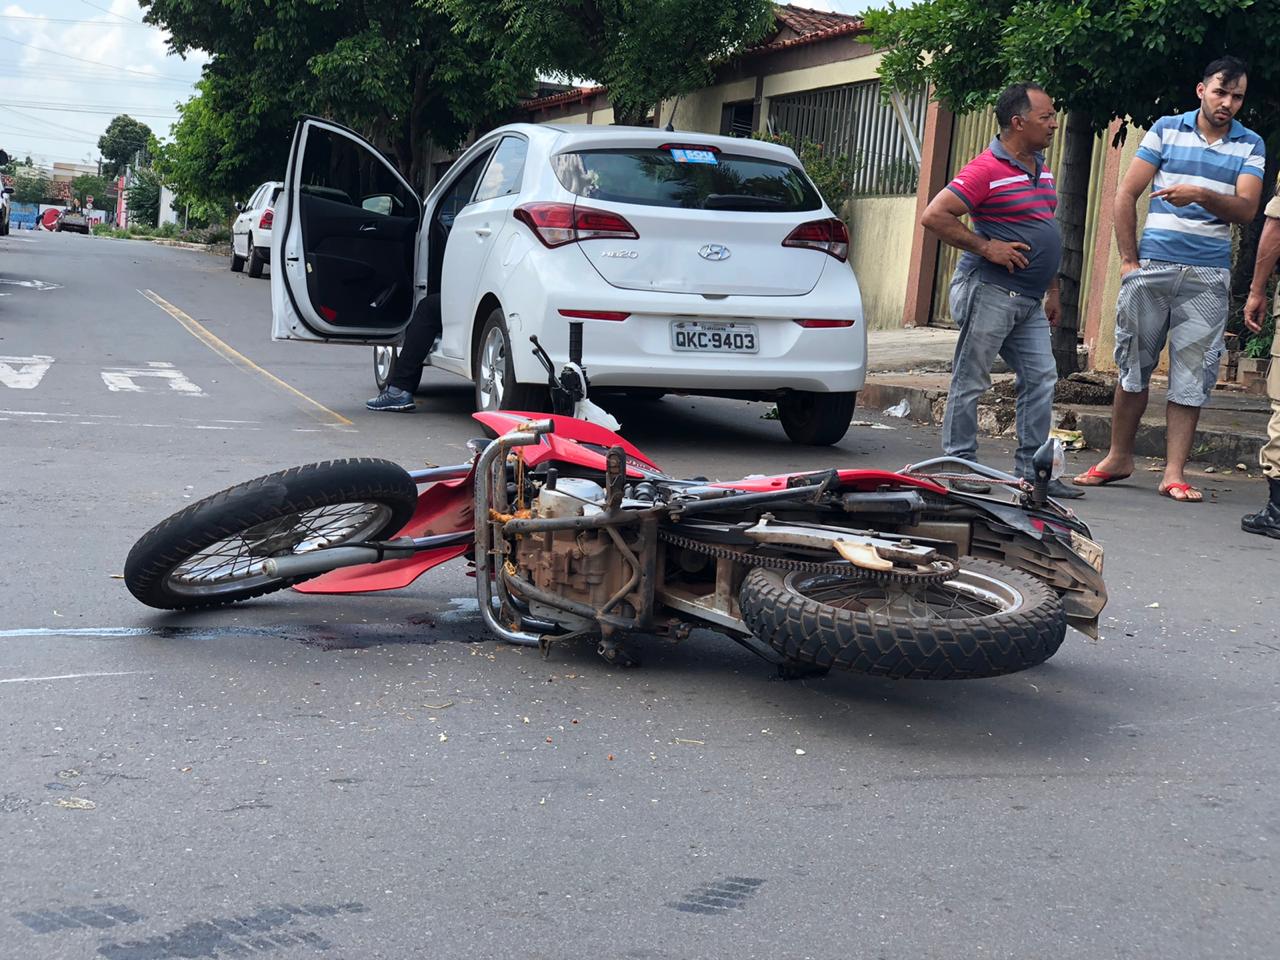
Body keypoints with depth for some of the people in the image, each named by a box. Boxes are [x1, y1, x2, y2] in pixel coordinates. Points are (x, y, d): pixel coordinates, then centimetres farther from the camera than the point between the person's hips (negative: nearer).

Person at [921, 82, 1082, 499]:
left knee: (1040, 378, 7)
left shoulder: (1041, 169, 15)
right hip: (988, 291, -9)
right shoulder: (987, 169, -13)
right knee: (970, 380, -1)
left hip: (1028, 300, 9)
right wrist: (985, 247, -17)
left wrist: (1052, 290, 21)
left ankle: (1032, 469, 13)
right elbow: (934, 216, -17)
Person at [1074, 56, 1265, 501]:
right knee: (1133, 366, 6)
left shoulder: (1249, 145, 8)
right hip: (1152, 268, 0)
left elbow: (1246, 209, -5)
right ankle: (1118, 458, 19)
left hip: (1208, 277, 0)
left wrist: (1200, 194, -23)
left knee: (1192, 377, -1)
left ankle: (1174, 473, 3)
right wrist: (1129, 259, -1)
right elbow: (1126, 194, 5)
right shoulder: (1166, 129, 6)